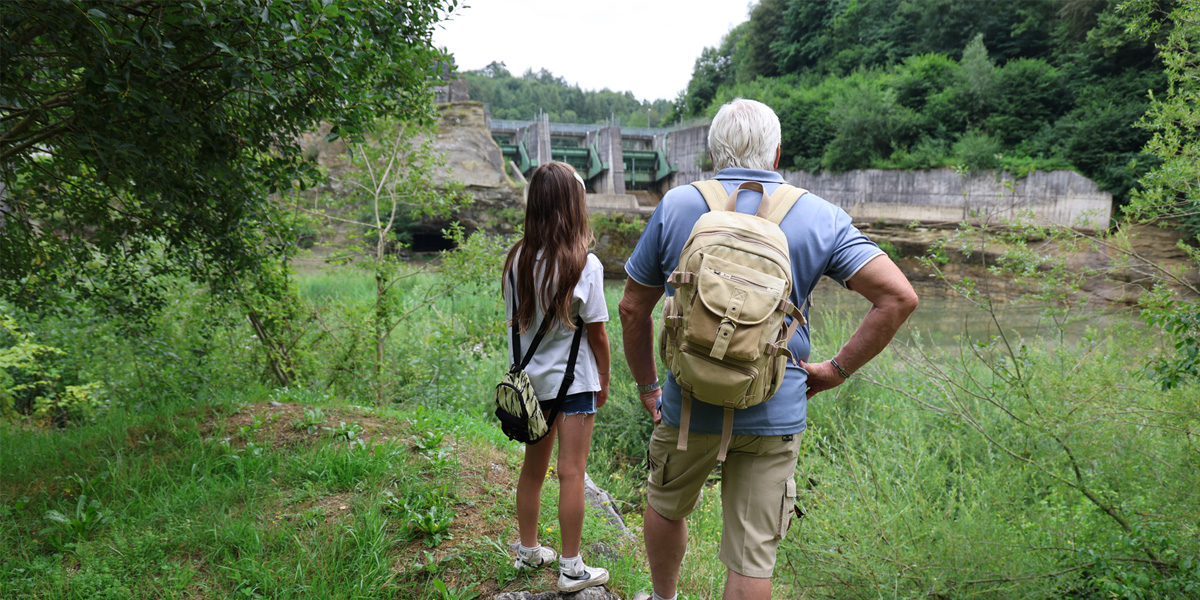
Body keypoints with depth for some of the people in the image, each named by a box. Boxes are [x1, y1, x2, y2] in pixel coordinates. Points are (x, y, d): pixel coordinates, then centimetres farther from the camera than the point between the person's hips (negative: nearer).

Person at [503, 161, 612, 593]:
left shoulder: (517, 260, -5)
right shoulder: (584, 265, -16)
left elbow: (514, 321, 3)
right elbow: (596, 332, -9)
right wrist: (604, 379, 3)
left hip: (531, 378, 5)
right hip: (574, 379, -5)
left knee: (533, 467, 18)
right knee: (571, 473, 4)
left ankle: (528, 551, 34)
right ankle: (571, 569, 14)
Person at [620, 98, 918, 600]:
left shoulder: (677, 206, -3)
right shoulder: (821, 218, -3)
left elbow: (633, 309, 2)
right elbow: (898, 297, -9)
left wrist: (647, 385, 13)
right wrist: (837, 368, -2)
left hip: (688, 405, 1)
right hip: (775, 414, 0)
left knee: (666, 507, 28)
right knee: (752, 560, 9)